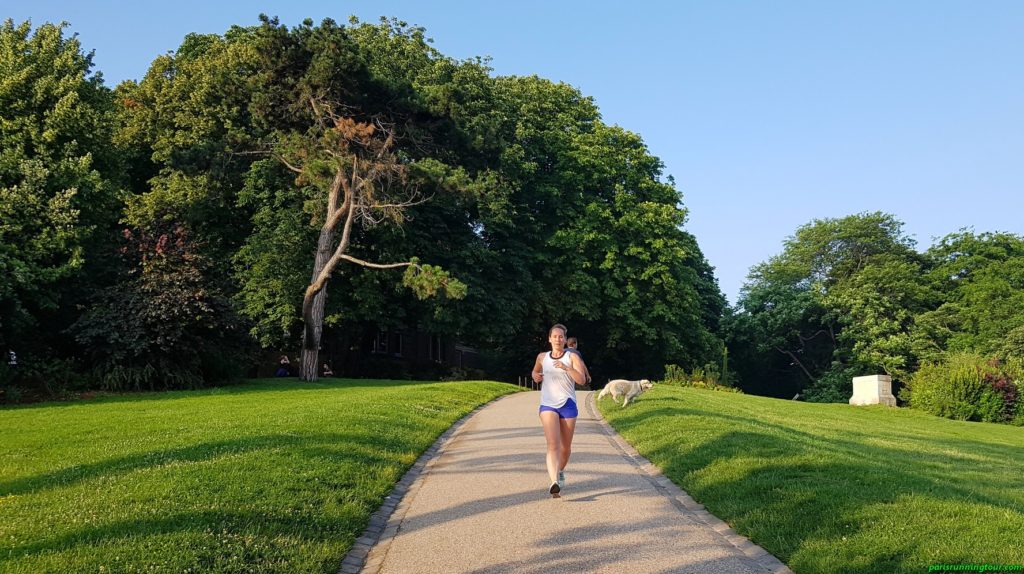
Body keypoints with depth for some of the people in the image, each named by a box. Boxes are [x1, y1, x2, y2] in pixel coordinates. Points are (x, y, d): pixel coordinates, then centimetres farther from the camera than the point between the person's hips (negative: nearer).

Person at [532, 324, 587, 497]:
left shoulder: (572, 357, 0)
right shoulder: (542, 357, 8)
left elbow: (582, 380, -12)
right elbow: (535, 371, 28)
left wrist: (567, 368, -27)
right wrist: (535, 376, 5)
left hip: (568, 405, 0)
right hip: (548, 405, 0)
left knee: (566, 446, 11)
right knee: (553, 444, -19)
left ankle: (560, 471, 41)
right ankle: (554, 482, -31)